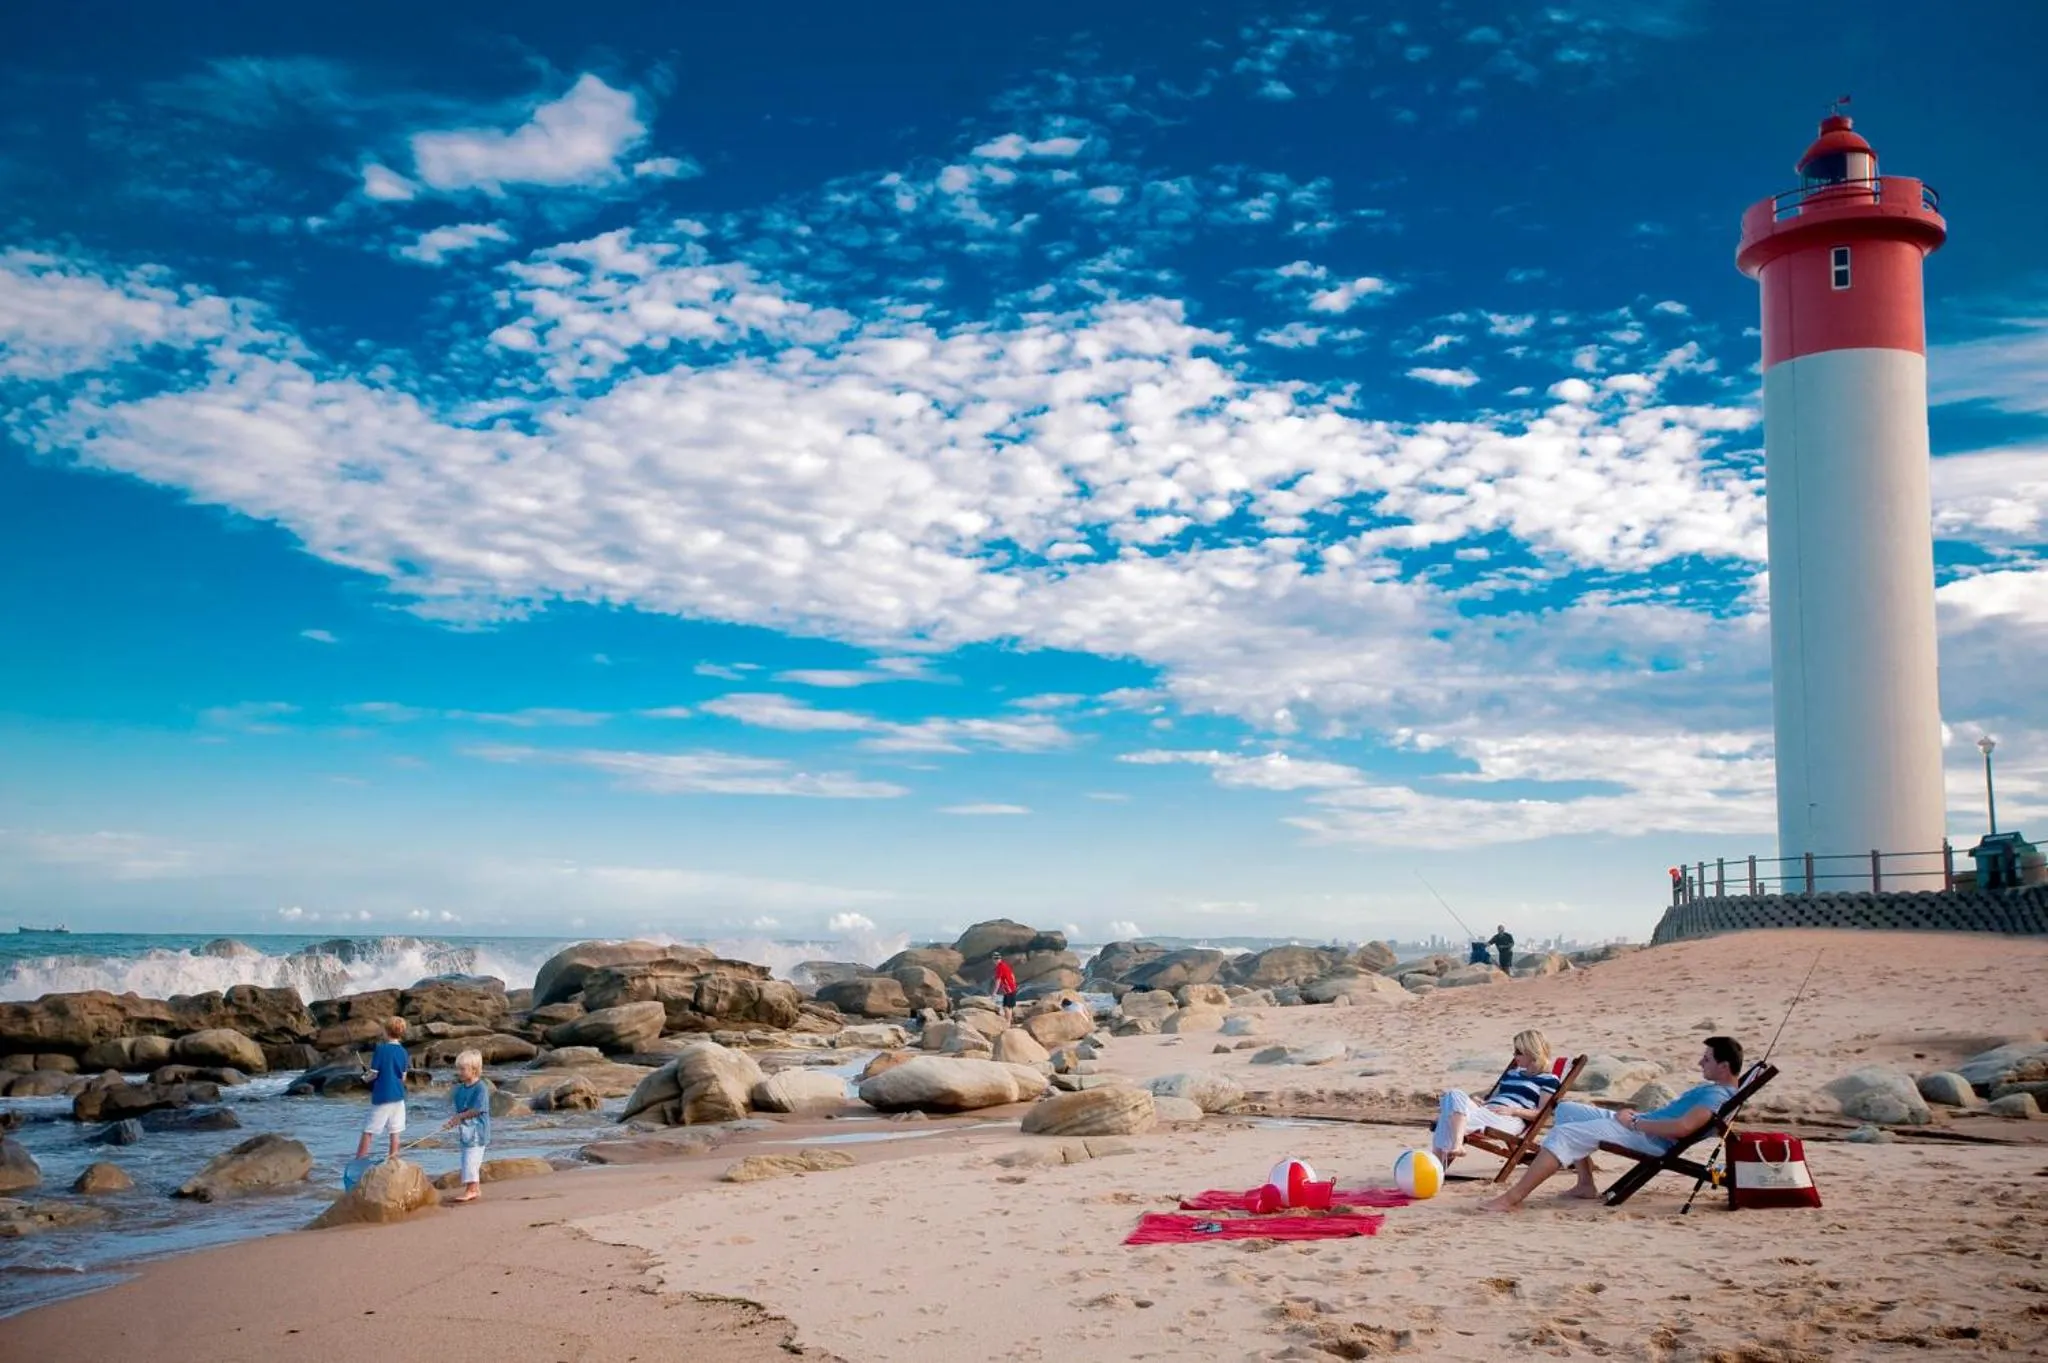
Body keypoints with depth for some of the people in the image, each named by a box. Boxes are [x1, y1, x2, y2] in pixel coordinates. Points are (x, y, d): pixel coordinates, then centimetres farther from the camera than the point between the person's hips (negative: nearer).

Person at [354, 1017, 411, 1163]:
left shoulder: (381, 1049, -12)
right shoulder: (403, 1052, 2)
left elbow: (373, 1074, -9)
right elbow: (403, 1077, 7)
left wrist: (366, 1078, 12)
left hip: (381, 1096, -5)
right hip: (398, 1096, 5)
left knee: (368, 1131, 3)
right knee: (395, 1132, 8)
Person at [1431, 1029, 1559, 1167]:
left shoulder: (1549, 1080, 8)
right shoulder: (1512, 1074, 32)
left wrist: (1513, 1110, -15)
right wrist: (1481, 1101, 7)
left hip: (1510, 1120, -7)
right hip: (1486, 1111, 7)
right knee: (1454, 1095, -27)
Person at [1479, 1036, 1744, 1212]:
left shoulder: (1717, 1095, -17)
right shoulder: (1710, 1087, 16)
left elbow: (1682, 1127, -32)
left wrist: (1634, 1123, -21)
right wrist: (1635, 1114, 8)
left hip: (1652, 1139, -11)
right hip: (1640, 1123, 11)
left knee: (1565, 1134, -22)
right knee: (1566, 1110, 16)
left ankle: (1512, 1198, -26)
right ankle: (1585, 1184, 11)